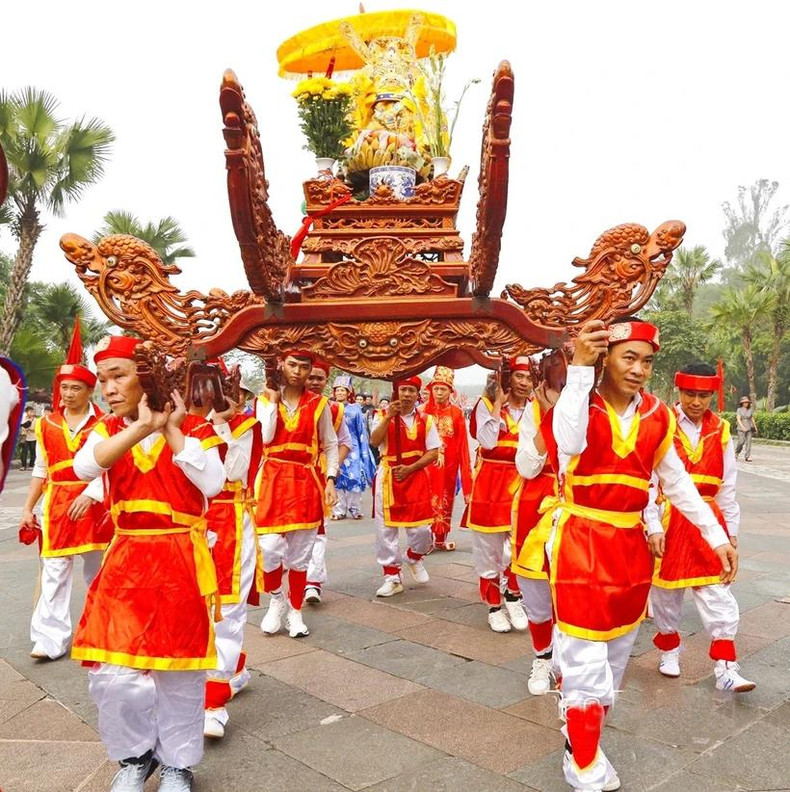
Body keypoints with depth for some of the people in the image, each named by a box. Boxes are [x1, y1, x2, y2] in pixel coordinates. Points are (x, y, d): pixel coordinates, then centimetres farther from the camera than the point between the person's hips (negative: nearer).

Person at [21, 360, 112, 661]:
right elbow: (40, 471, 13)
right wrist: (28, 507, 9)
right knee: (54, 571, -2)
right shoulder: (46, 425, 8)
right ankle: (51, 638, 4)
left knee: (98, 569, 11)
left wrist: (89, 495, -23)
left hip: (95, 504, -2)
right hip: (57, 504, 2)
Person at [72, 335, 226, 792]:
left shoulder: (193, 429, -4)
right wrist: (141, 427, -23)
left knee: (177, 668, 7)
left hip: (181, 560, -3)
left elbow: (213, 485, -19)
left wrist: (172, 430, -17)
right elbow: (85, 467, -17)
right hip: (127, 560, 3)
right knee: (112, 672, -1)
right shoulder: (107, 431, 5)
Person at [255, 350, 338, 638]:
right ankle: (276, 599, 19)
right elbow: (266, 437, -11)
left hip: (306, 482, 0)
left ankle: (295, 611, 24)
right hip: (273, 479, 0)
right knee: (269, 546, -10)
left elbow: (330, 445, 6)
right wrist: (273, 400, -9)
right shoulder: (265, 399, 4)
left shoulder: (319, 404, 3)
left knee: (300, 553, 6)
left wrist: (330, 480, -3)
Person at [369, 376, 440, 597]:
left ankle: (414, 558, 31)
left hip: (416, 476, 0)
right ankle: (392, 577, 17)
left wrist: (409, 468, -10)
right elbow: (374, 441, -15)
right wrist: (389, 416, -23)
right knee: (385, 528, 2)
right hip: (388, 477, 0)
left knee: (421, 528, -3)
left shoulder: (425, 420, 5)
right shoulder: (383, 416, 3)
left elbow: (433, 453, 1)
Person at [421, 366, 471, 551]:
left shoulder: (456, 412, 0)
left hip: (449, 463, 2)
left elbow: (462, 443, -1)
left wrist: (465, 470, -3)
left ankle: (441, 538, 22)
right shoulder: (424, 411, -2)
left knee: (446, 498, 10)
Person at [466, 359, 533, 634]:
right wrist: (498, 403, -11)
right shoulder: (487, 404, -1)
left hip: (521, 482, 2)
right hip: (490, 481, -1)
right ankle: (494, 606, 23)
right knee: (489, 547, 7)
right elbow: (488, 441, -15)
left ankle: (512, 594, 11)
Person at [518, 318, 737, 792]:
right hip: (580, 544, -5)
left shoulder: (657, 416, 3)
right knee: (587, 661, -2)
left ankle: (582, 736, 39)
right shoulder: (580, 403, -10)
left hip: (630, 547, 5)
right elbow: (569, 443, -34)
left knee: (615, 657, 18)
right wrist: (580, 369, -35)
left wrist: (718, 537, 13)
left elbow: (678, 483, 13)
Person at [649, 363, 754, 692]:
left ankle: (725, 668, 9)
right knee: (666, 590, 12)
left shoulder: (720, 430, 5)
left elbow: (727, 486, 10)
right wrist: (654, 526, -14)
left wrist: (730, 529, 10)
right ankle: (669, 649, 33)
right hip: (668, 521, -3)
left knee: (718, 593, 1)